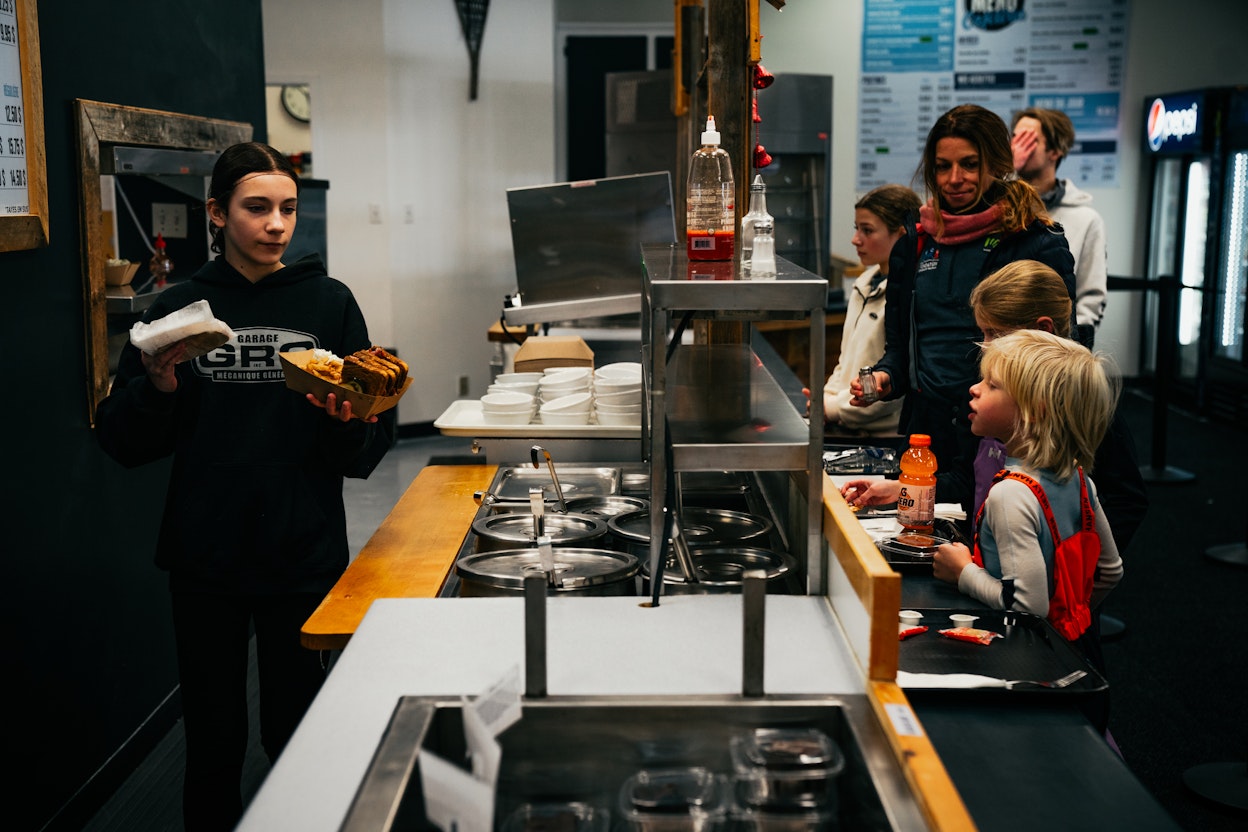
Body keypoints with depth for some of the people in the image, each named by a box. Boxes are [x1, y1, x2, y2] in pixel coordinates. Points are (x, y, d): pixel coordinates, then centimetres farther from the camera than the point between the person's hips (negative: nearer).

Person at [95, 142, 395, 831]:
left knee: (295, 738, 8)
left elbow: (369, 450, 2)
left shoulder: (329, 302, 1)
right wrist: (158, 387, -14)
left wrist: (350, 423, -19)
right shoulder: (179, 308, 3)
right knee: (213, 745, 10)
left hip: (303, 554, 0)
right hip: (204, 562, 1)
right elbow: (123, 443, 3)